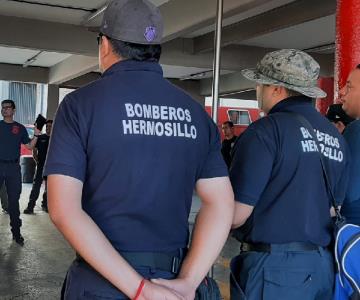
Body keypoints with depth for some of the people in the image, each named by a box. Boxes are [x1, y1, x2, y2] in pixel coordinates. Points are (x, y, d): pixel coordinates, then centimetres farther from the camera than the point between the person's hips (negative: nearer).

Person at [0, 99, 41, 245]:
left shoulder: (20, 128, 9)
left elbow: (29, 146, 8)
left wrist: (36, 135, -7)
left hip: (14, 167, 1)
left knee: (14, 200, 5)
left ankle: (16, 232, 10)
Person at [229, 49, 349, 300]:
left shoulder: (267, 130, -13)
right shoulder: (336, 137, 7)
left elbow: (236, 215, -16)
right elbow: (334, 207, 12)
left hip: (274, 267, -7)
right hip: (324, 263, 7)